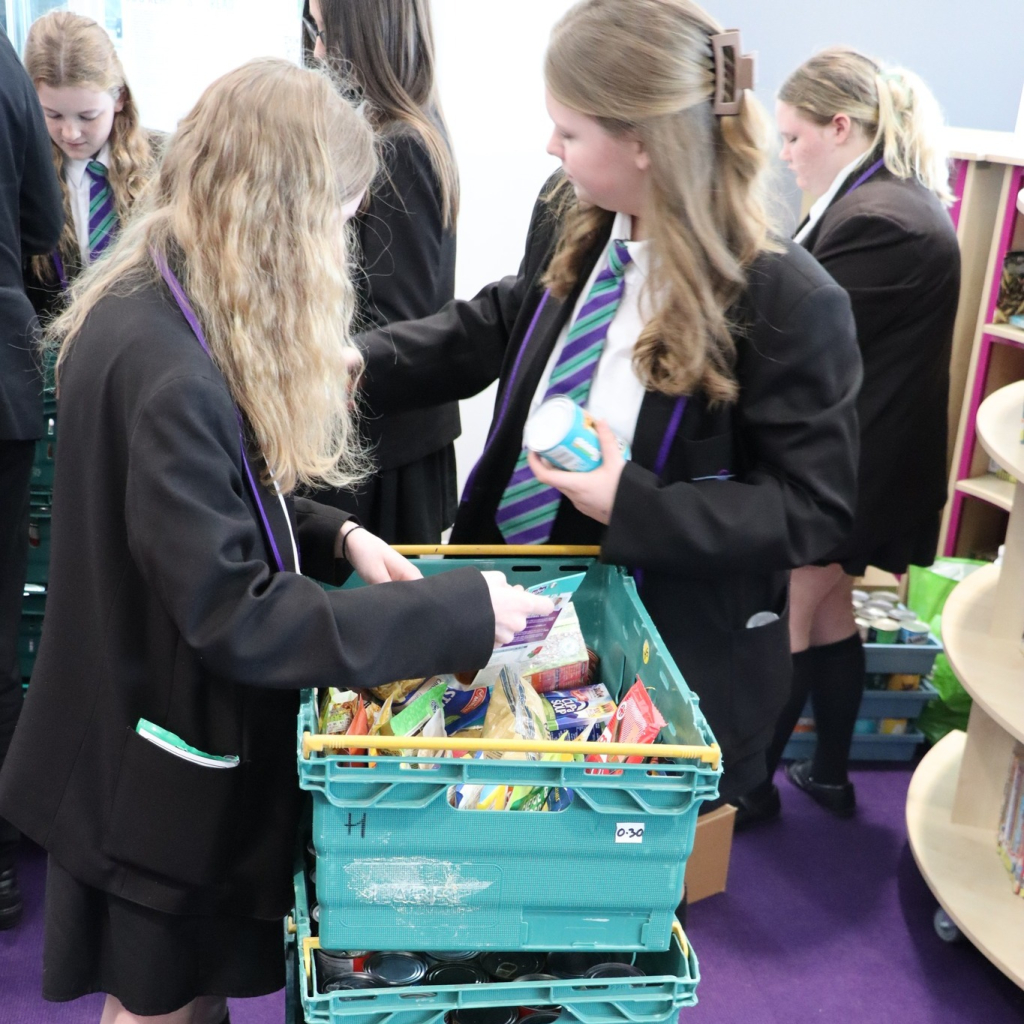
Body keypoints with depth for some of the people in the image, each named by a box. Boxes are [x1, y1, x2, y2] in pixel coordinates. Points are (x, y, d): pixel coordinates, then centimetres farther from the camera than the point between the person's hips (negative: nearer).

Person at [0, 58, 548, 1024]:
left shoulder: (150, 303, 0)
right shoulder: (166, 373, -32)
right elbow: (237, 616, -29)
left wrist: (336, 535, -3)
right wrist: (457, 609, -25)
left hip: (179, 708, 9)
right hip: (160, 763, -9)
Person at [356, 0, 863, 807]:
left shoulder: (791, 306, -25)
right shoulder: (573, 226, -5)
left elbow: (813, 509, -20)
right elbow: (495, 327, 10)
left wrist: (630, 504, -29)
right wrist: (357, 363, -3)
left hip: (669, 650, -6)